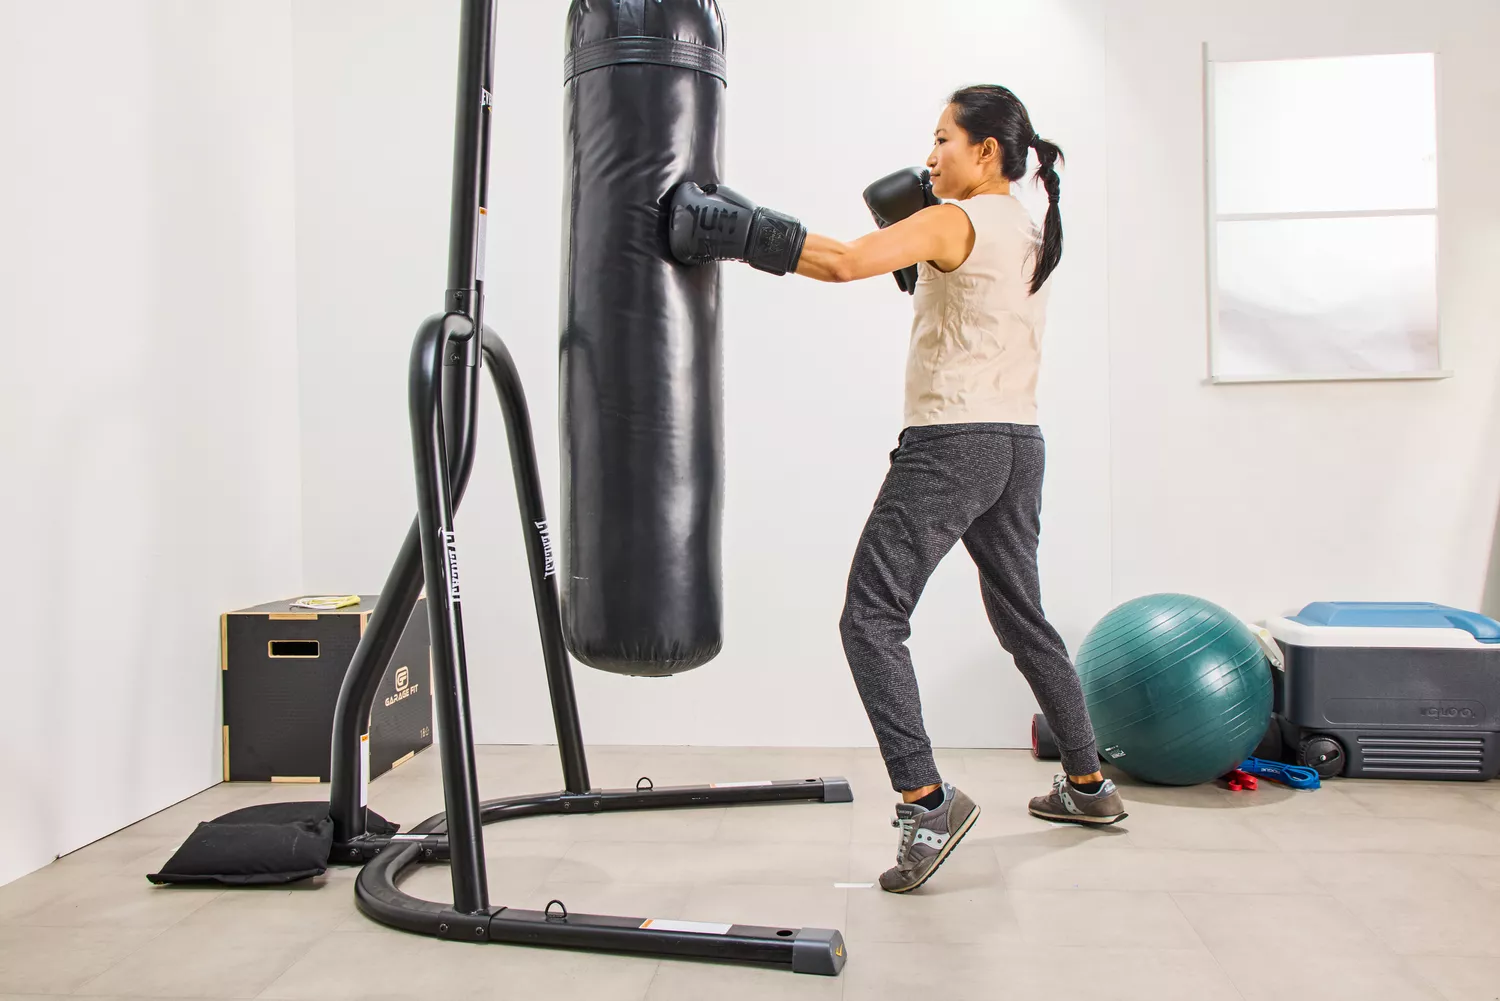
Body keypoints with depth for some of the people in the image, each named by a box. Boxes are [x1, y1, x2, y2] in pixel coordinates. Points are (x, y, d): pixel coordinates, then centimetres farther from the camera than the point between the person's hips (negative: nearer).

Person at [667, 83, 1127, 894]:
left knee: (871, 620, -8)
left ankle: (926, 799, -15)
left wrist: (733, 231, -19)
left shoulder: (954, 221, -8)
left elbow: (846, 260, -24)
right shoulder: (1033, 236, 17)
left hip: (949, 445, -9)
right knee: (1021, 616, 20)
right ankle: (1088, 784, 32)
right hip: (1018, 444, 9)